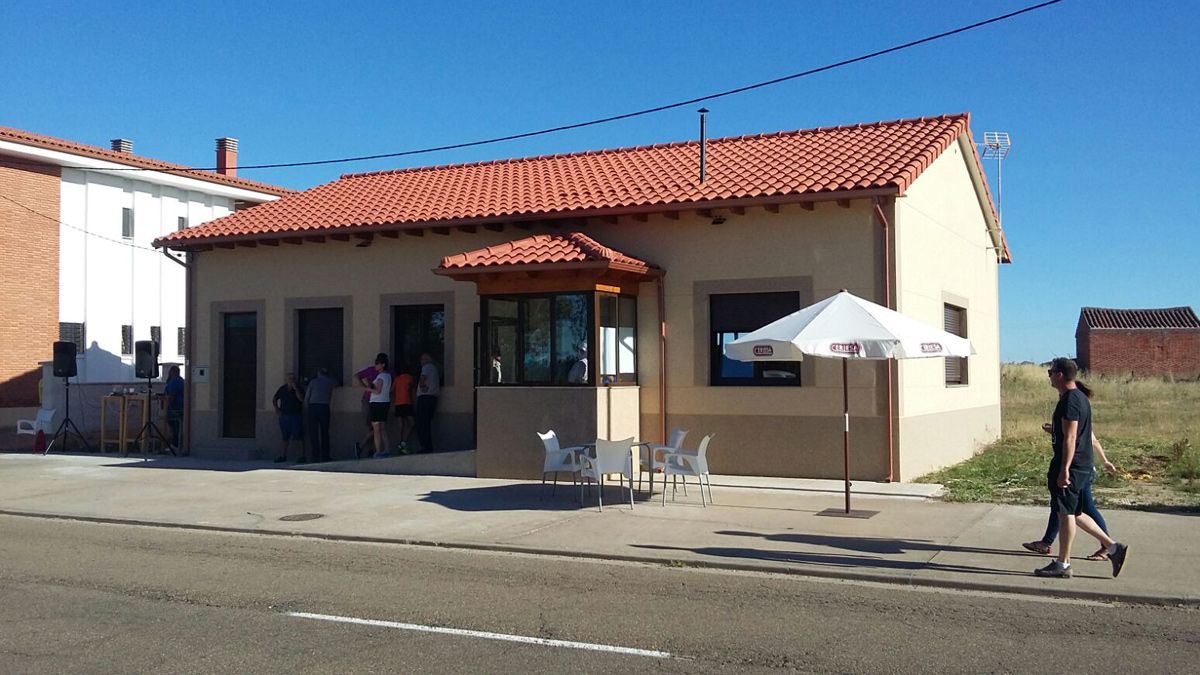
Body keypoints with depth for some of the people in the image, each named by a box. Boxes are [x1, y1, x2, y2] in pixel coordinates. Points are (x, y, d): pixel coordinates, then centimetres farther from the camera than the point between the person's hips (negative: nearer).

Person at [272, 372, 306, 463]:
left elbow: (302, 399, -15)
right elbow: (274, 399, 18)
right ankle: (283, 456, 15)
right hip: (284, 415, 3)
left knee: (299, 436, -7)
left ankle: (302, 456, -6)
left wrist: (295, 389, -17)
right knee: (285, 437, 9)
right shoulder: (282, 389, 9)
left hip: (296, 415, -3)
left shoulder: (299, 389, 1)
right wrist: (276, 408, 4)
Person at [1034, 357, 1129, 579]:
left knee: (1066, 513, -1)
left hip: (1070, 466, -10)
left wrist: (1064, 469, -23)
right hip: (1082, 466, 10)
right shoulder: (1080, 397, 14)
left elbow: (1070, 438, -23)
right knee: (1074, 513, 16)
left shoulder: (1069, 401, -18)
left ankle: (1062, 564, 7)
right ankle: (1113, 548, 15)